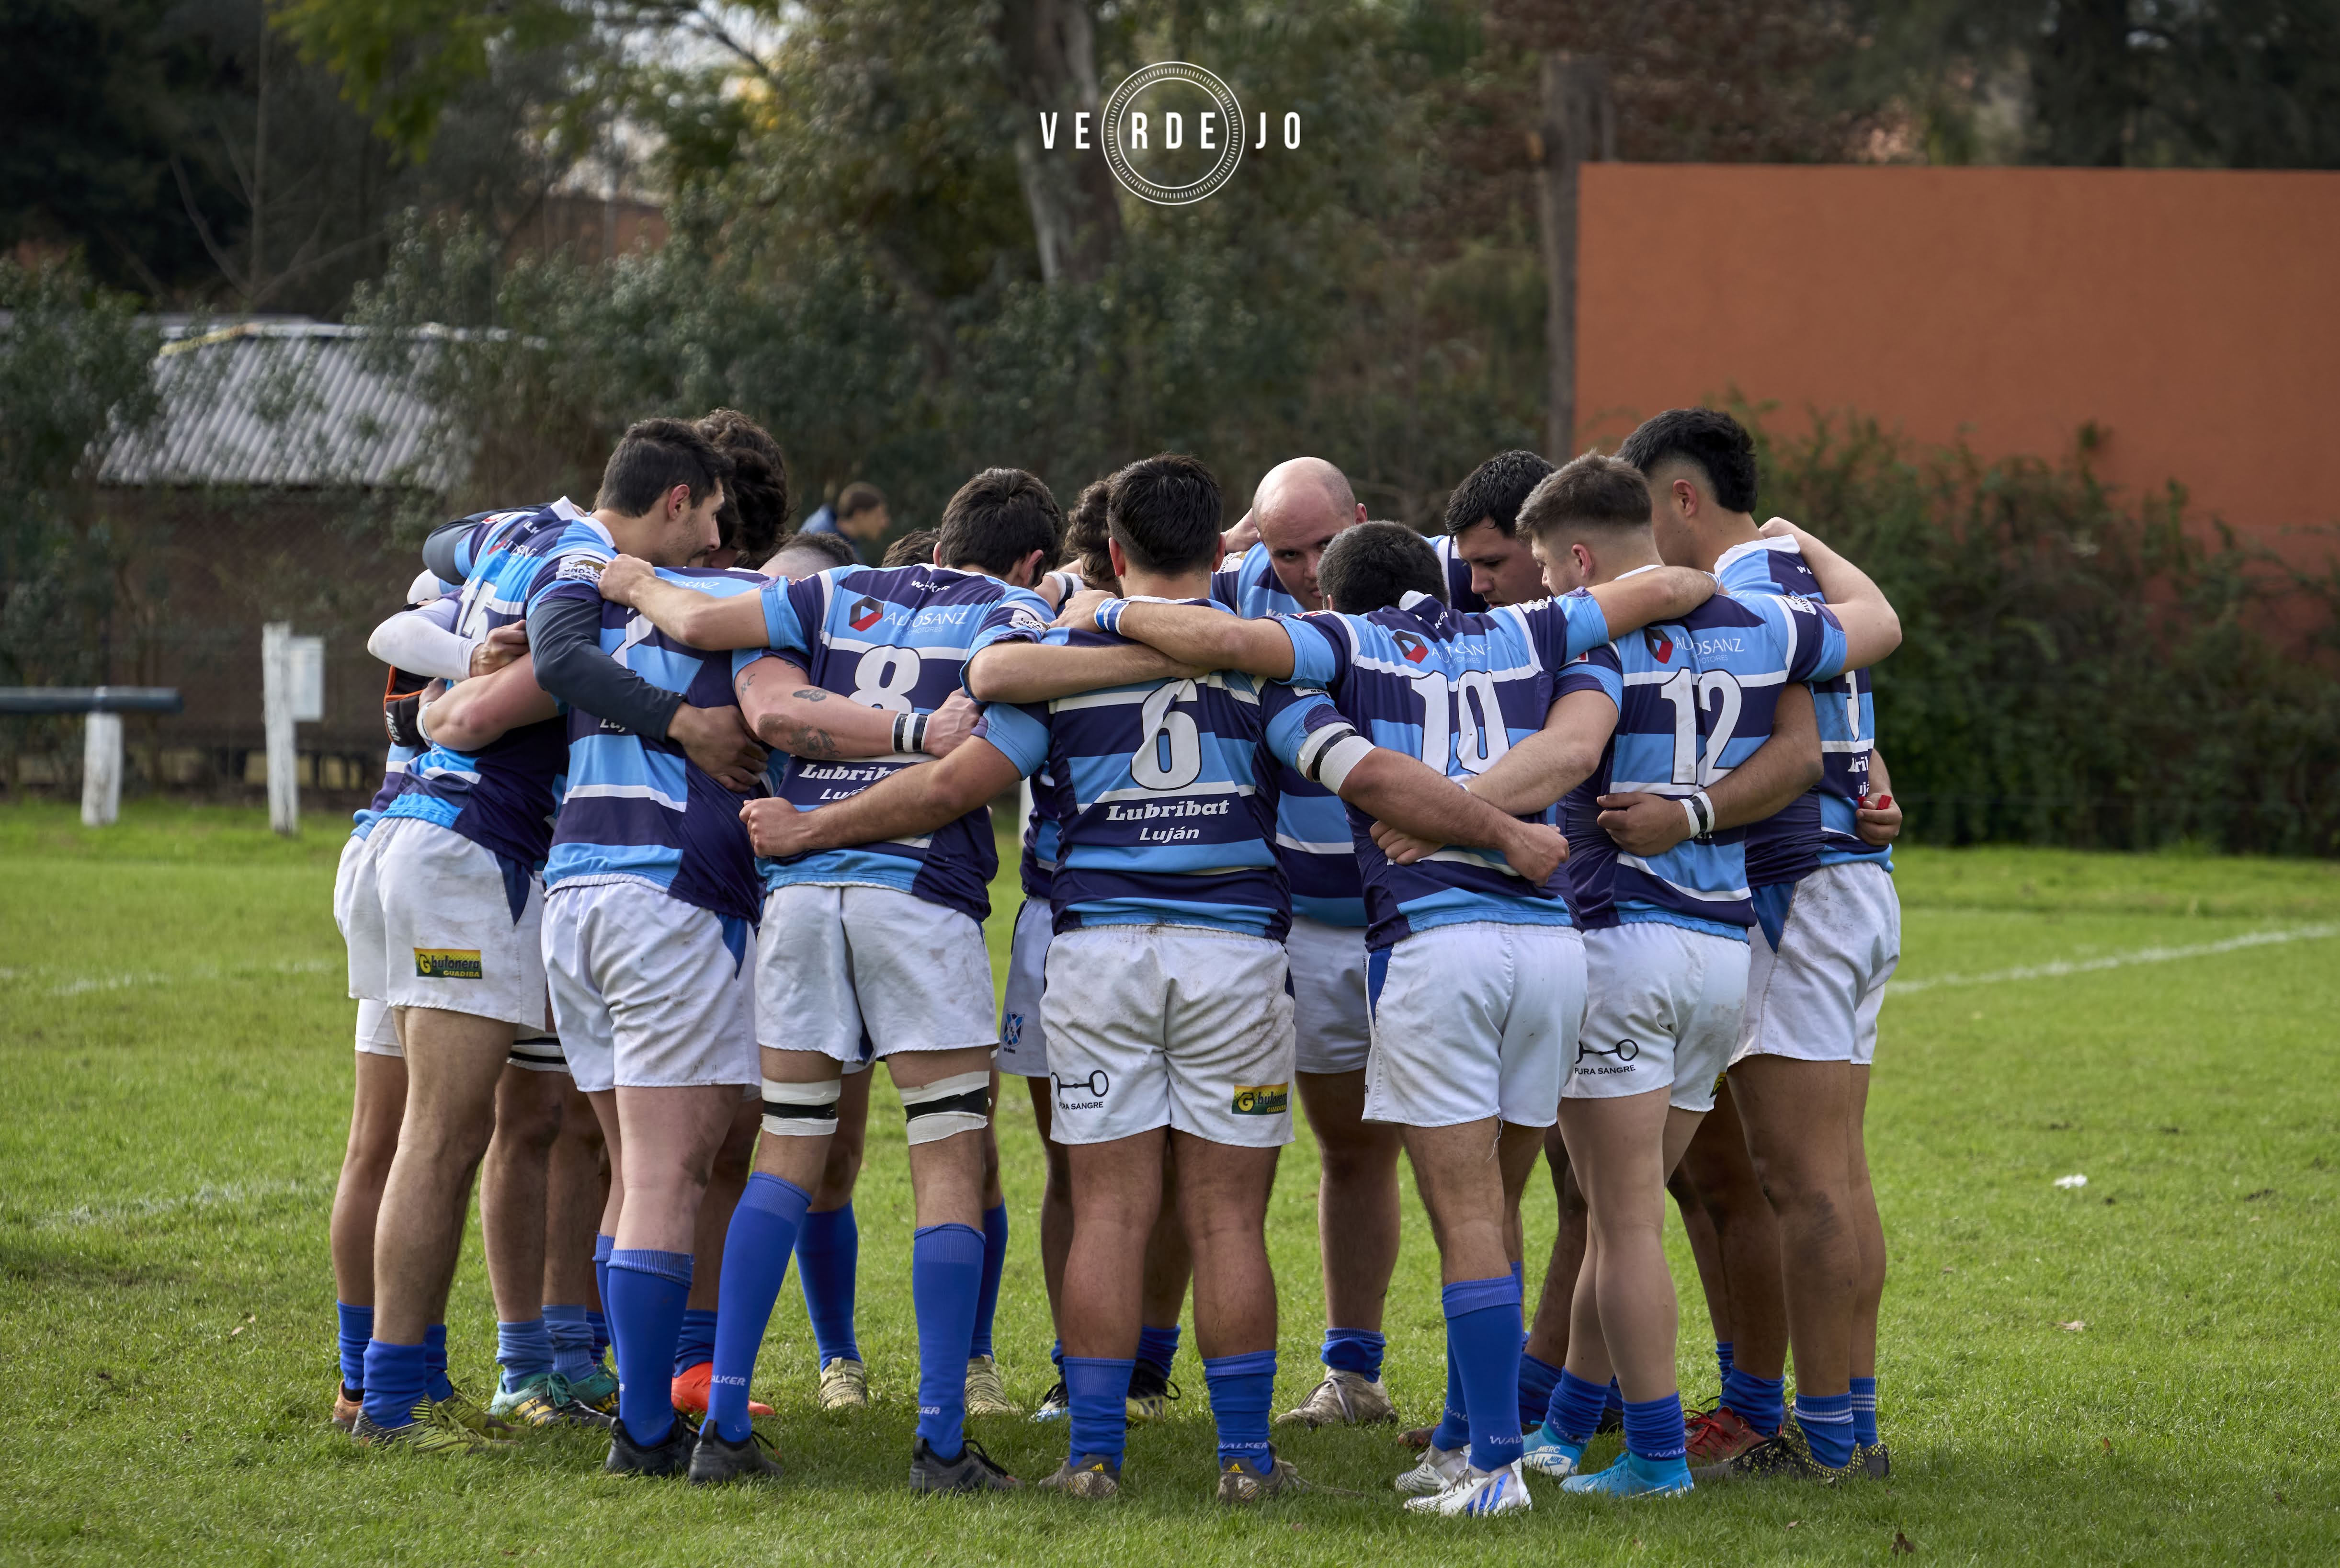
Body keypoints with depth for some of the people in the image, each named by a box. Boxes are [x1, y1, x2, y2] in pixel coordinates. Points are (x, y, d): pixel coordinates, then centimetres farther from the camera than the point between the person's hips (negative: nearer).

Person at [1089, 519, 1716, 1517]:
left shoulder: (1354, 641, 8)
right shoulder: (1519, 639, 19)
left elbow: (1223, 641, -9)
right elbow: (1675, 587, 21)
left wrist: (1113, 613, 7)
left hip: (1431, 939, -4)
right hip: (1551, 937, 4)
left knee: (1469, 1220, -4)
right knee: (1491, 1211, 14)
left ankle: (1497, 1462, -7)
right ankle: (1465, 1439, 20)